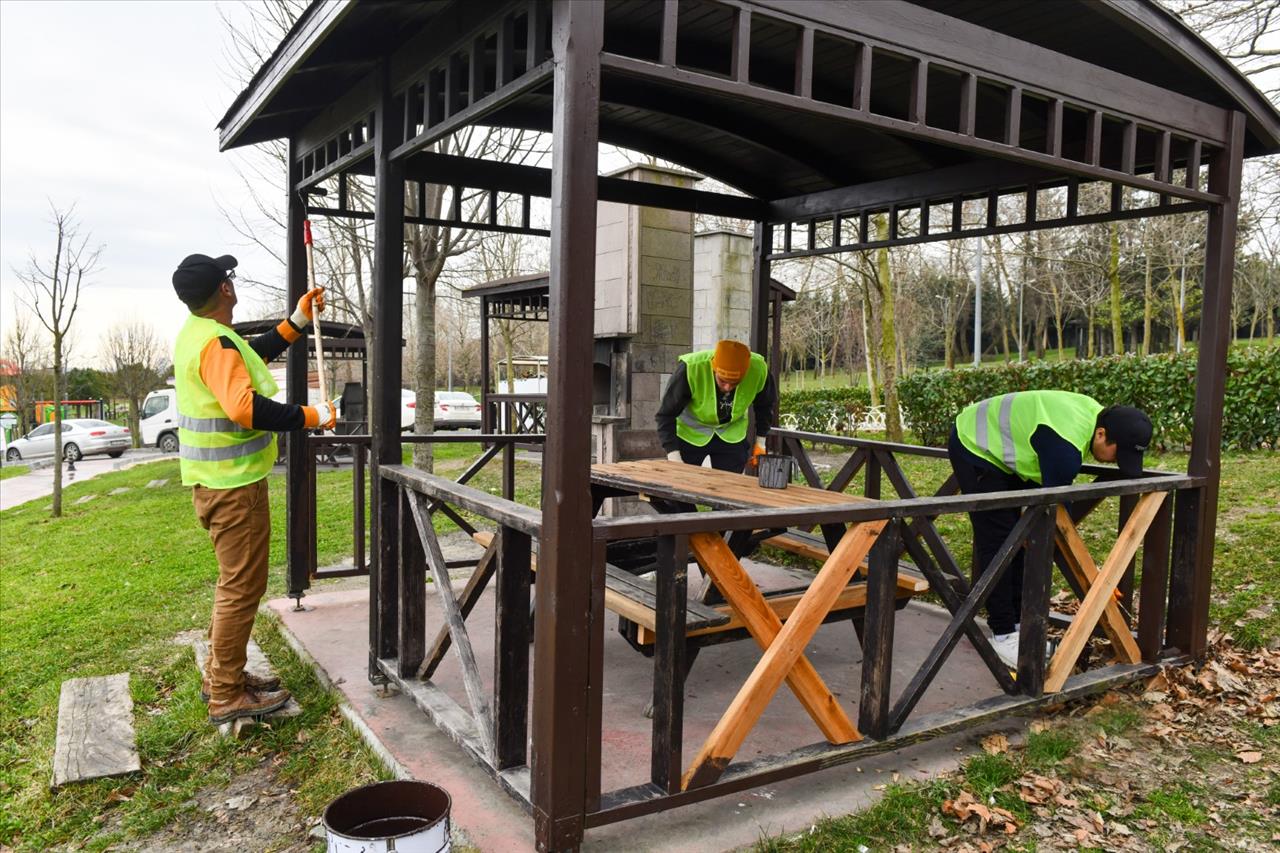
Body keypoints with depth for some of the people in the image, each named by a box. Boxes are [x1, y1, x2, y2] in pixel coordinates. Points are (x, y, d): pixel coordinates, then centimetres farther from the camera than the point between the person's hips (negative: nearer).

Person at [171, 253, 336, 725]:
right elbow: (245, 408, -33)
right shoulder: (216, 343, -21)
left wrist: (298, 321, 21)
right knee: (242, 586, -1)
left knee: (236, 580, 21)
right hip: (233, 483, -11)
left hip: (216, 478, 11)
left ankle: (221, 674, 32)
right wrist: (312, 416, -25)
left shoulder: (196, 333, 11)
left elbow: (254, 356, 24)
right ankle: (227, 696, 9)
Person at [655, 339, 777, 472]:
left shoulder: (759, 370, -24)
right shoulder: (691, 368, -33)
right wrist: (673, 455, -27)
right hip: (690, 433, -2)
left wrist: (760, 442, 4)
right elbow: (666, 415, -22)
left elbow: (765, 405, 0)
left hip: (732, 435, 2)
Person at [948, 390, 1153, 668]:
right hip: (975, 448, -9)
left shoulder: (1097, 414, -6)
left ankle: (1018, 623, 13)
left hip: (1000, 448, 9)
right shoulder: (1065, 446, -33)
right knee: (998, 540, -11)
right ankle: (1002, 634, -3)